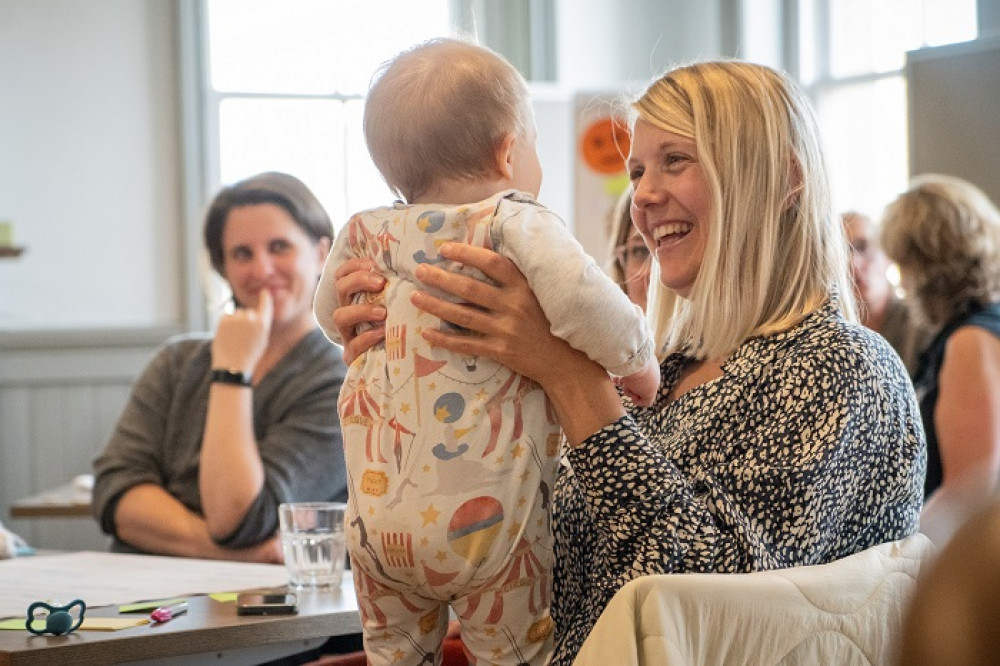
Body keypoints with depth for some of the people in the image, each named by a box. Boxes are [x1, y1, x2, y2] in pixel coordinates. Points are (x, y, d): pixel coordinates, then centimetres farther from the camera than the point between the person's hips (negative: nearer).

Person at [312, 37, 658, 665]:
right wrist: (637, 360, -12)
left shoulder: (367, 235, 8)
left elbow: (329, 316, 26)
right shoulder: (512, 224, -10)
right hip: (482, 517, -5)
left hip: (377, 519, 5)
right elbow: (578, 298, -28)